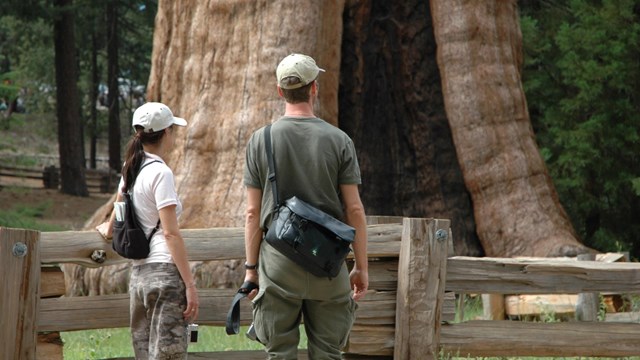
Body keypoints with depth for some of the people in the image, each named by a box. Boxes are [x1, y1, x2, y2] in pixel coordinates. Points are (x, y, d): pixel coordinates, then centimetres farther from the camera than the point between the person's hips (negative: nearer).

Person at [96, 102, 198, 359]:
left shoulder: (131, 172, 14)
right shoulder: (160, 173, -9)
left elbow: (112, 230, 28)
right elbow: (170, 233, -14)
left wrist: (108, 229, 52)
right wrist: (190, 284, -14)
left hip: (139, 273, 8)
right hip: (165, 271, -8)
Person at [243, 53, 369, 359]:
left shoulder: (260, 140, 0)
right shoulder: (338, 140, -1)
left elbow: (253, 213, 0)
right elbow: (354, 209, -1)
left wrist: (250, 267, 7)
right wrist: (361, 267, 5)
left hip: (278, 259, 0)